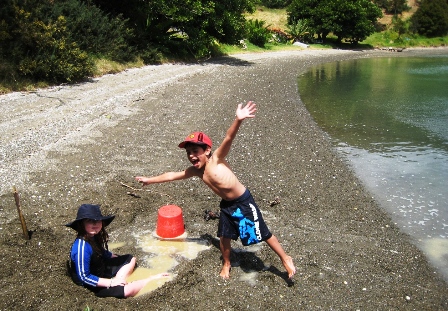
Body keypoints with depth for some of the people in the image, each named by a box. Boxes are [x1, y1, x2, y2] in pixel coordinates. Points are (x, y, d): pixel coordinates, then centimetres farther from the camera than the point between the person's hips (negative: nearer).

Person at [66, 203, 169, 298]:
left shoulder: (95, 236, -3)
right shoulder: (82, 247, -30)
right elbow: (84, 277, -26)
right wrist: (110, 282, -23)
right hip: (93, 285, -10)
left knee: (131, 259, 17)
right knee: (127, 290, -28)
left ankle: (118, 279, -6)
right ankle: (153, 279, -3)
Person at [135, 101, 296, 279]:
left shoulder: (216, 159, -19)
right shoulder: (195, 171, -2)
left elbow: (229, 138, -35)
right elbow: (172, 175, 9)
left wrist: (238, 120, -51)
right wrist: (150, 180, 16)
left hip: (244, 202, -6)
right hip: (226, 205, 6)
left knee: (263, 234, 3)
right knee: (224, 236, 14)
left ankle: (286, 259, 22)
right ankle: (226, 264, 41)